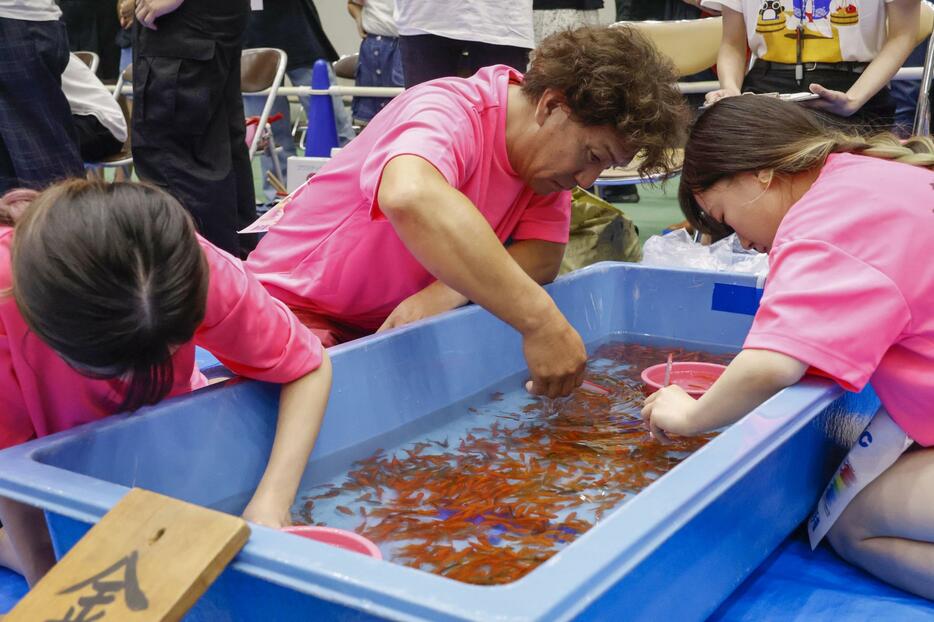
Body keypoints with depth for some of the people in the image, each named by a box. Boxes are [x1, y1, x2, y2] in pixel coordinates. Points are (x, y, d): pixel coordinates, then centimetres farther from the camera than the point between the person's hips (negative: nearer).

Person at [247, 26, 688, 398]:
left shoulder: (549, 150, -3)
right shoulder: (449, 112, -28)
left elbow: (544, 254, -10)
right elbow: (410, 197, -50)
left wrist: (443, 294, -29)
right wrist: (539, 320, -51)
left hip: (399, 327, 7)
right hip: (297, 312, -6)